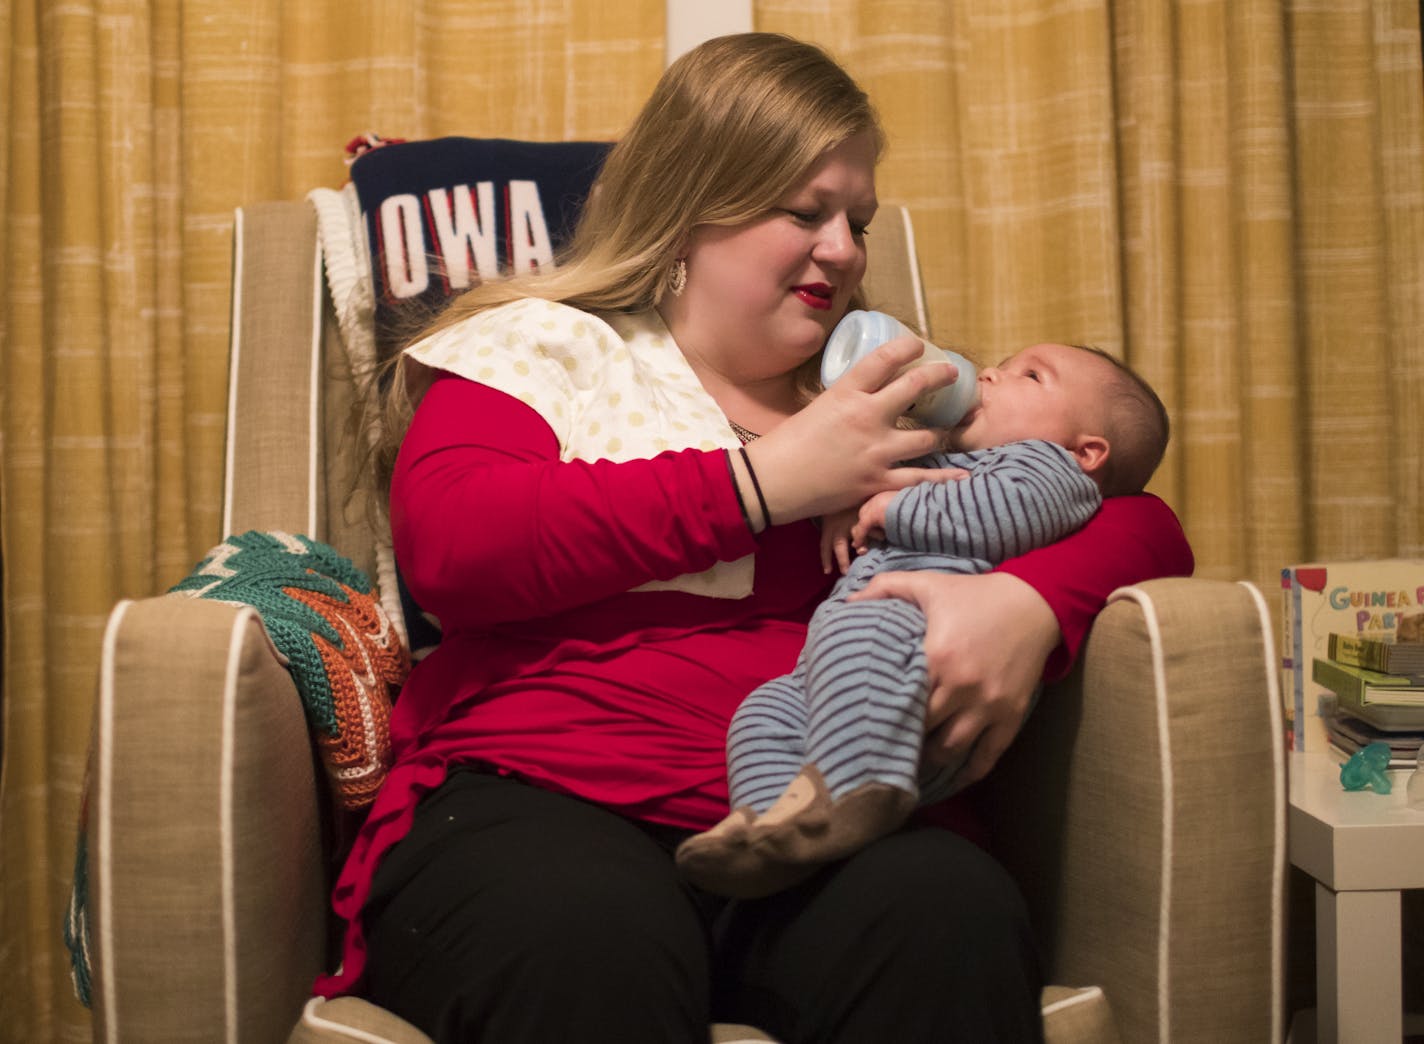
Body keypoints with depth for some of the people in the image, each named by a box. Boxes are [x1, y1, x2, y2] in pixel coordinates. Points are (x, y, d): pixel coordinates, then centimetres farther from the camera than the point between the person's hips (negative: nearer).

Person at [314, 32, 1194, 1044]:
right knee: (591, 936, -38)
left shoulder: (891, 397, 24)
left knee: (954, 912, -31)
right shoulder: (543, 344, 15)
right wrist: (761, 481, -5)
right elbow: (448, 543, -5)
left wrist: (1032, 602, -9)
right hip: (544, 797, -3)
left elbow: (1145, 526, 17)